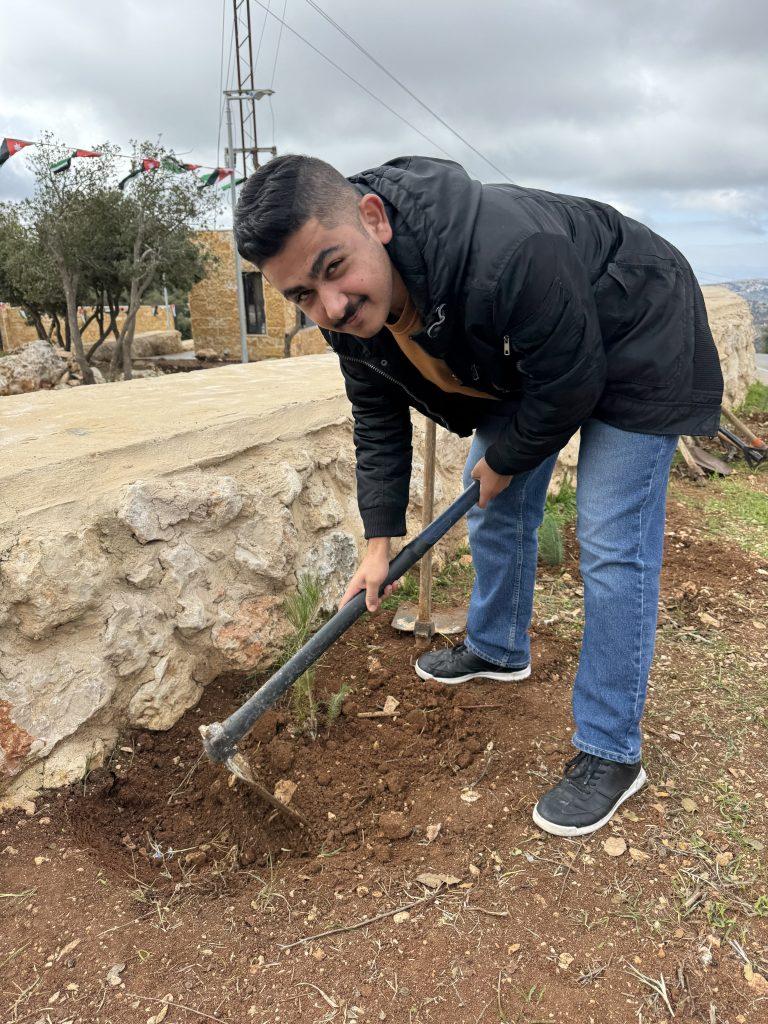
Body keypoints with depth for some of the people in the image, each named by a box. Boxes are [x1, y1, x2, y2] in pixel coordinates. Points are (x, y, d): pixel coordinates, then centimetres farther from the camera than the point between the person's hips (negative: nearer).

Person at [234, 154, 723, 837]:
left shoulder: (506, 251, -43)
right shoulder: (349, 315, -17)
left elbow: (569, 382, -29)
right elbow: (378, 422, -3)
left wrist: (503, 461, -12)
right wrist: (379, 543, -4)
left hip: (630, 346, -7)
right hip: (520, 356, 7)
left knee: (612, 545, -11)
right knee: (493, 506, 14)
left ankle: (612, 754, 3)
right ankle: (499, 649, 41)